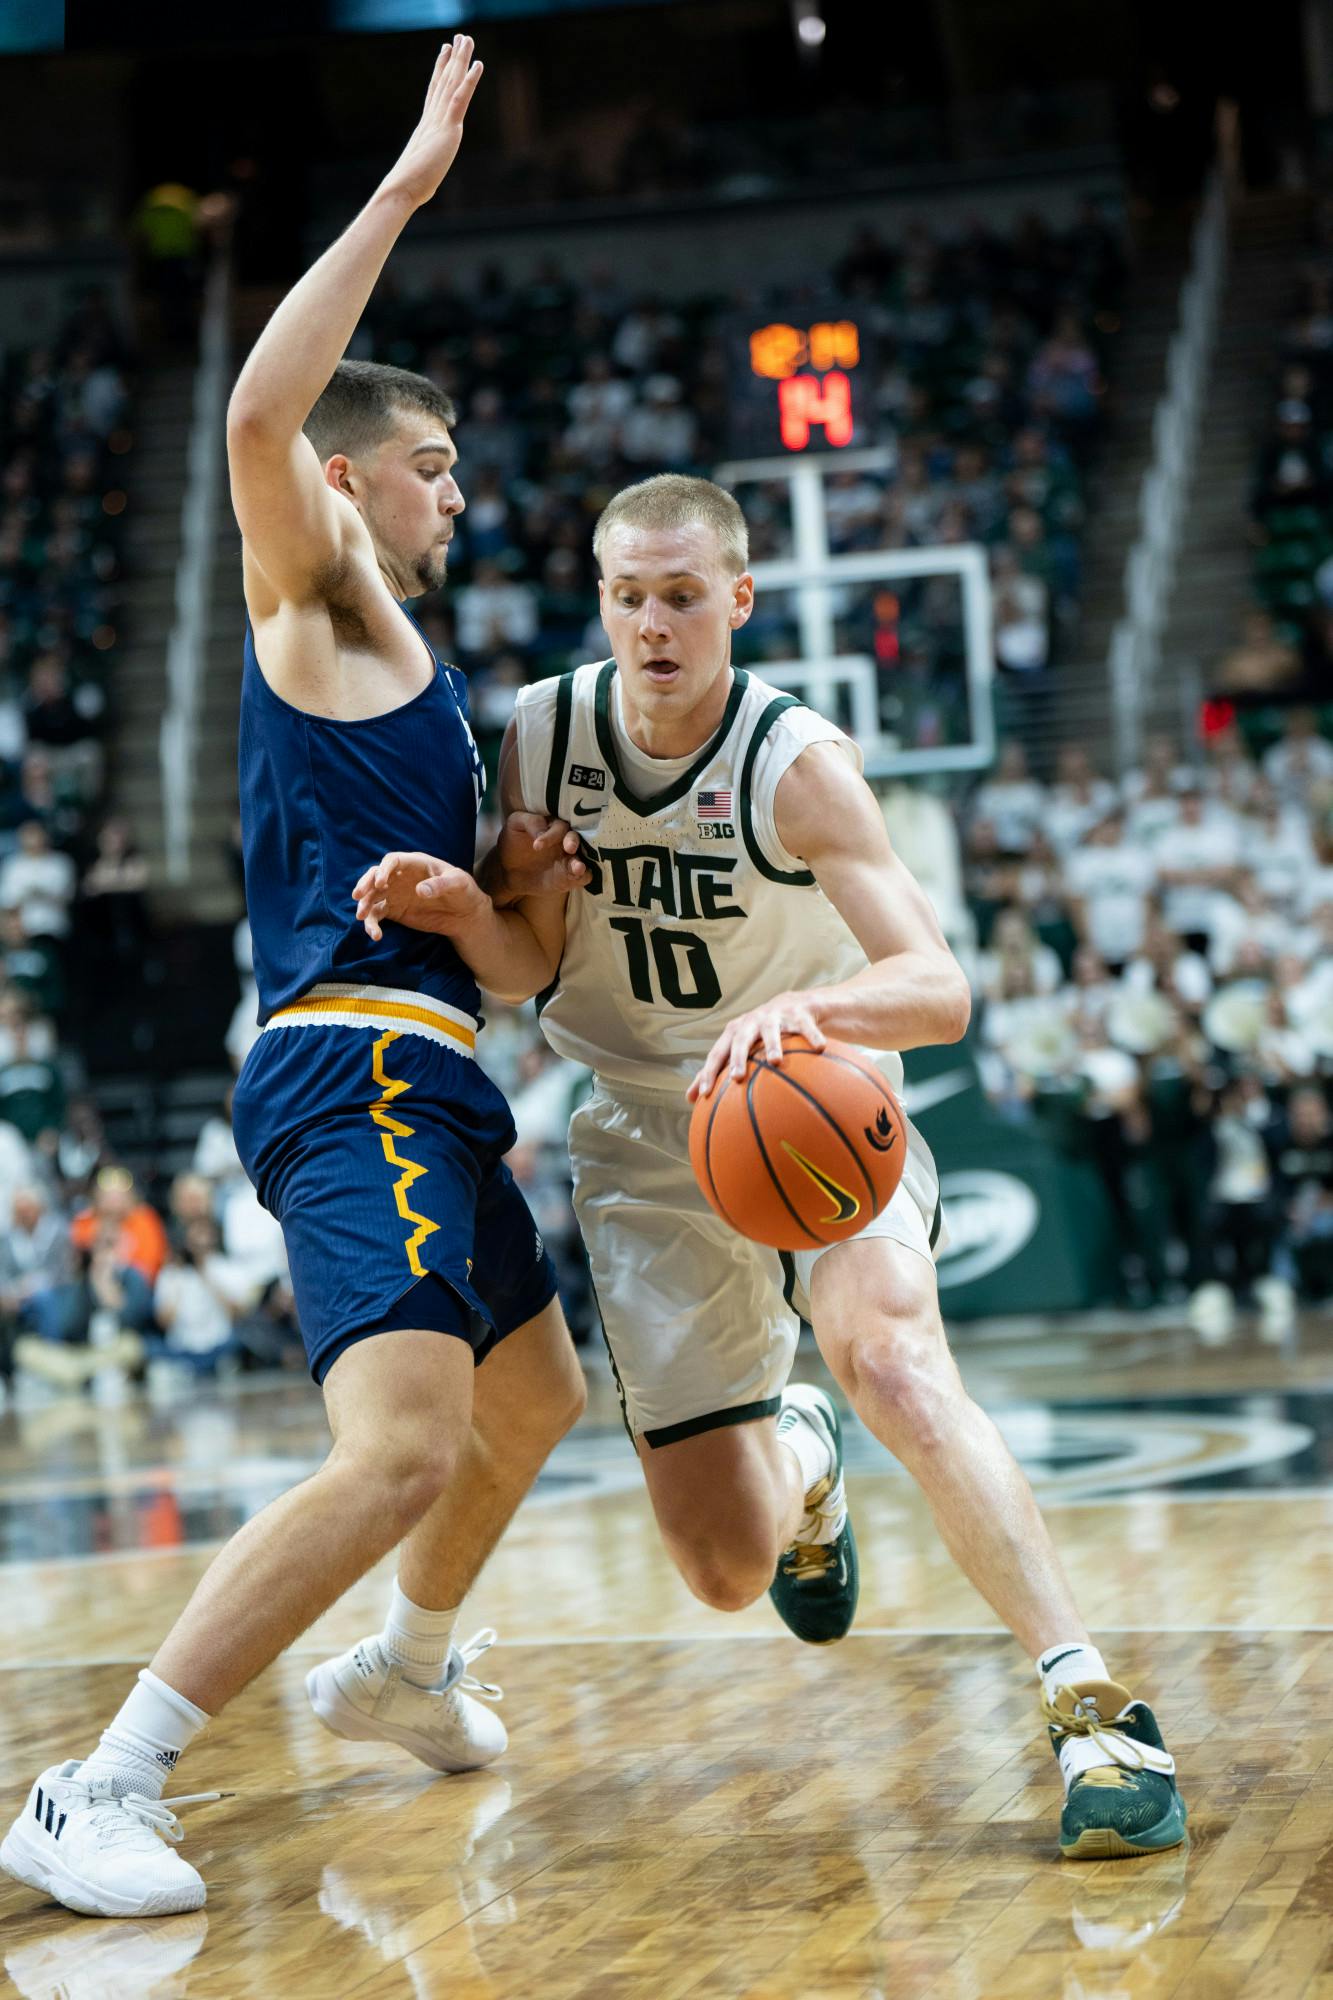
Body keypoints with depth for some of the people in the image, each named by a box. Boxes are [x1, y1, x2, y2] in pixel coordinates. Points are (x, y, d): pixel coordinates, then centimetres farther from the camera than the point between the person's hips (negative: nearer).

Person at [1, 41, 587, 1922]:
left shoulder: (400, 658, 24)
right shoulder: (315, 598, -2)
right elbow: (258, 414, -24)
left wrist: (512, 866, 14)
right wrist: (405, 189, -22)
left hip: (423, 1077, 10)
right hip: (356, 1072, -10)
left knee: (534, 1399, 27)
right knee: (400, 1450, -25)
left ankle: (403, 1669, 48)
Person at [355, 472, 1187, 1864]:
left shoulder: (795, 763, -21)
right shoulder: (541, 734, -7)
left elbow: (940, 990, -30)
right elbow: (534, 966, 2)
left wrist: (805, 1009, -51)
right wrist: (461, 910, -20)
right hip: (649, 1146, 3)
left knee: (891, 1358, -36)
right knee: (724, 1570, -1)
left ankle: (1092, 1706, -32)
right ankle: (799, 1463, 37)